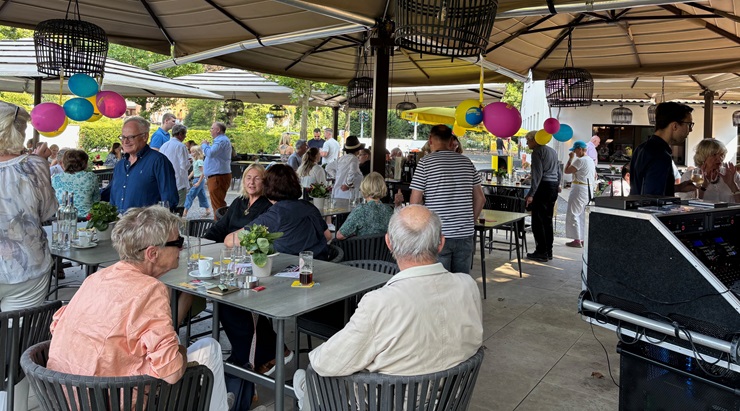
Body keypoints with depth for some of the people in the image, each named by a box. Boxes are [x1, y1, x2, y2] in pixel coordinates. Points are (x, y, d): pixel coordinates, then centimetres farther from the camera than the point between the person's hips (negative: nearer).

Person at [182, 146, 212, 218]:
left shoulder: (199, 161, -16)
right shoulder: (195, 161, 12)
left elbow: (203, 173, -20)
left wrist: (198, 182, -22)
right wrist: (187, 178, 15)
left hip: (199, 179, -10)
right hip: (196, 179, 10)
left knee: (190, 195, -10)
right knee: (201, 195, 14)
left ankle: (185, 212, -9)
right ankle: (208, 209, 21)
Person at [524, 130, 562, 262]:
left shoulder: (537, 152, -8)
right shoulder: (552, 151, 18)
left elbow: (537, 174, -17)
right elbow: (559, 172, 23)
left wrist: (531, 194, -20)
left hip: (543, 187, -9)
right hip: (554, 187, 9)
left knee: (538, 221, -4)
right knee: (548, 220, 12)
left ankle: (541, 252, -3)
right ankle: (548, 251, 16)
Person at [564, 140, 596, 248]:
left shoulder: (580, 160, -16)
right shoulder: (591, 160, 14)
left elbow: (567, 171, -15)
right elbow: (595, 175, 22)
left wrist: (570, 158, -6)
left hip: (579, 189, -10)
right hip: (589, 190, 10)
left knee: (573, 214, -4)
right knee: (582, 215, 13)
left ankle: (577, 240, -6)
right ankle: (584, 239, 15)